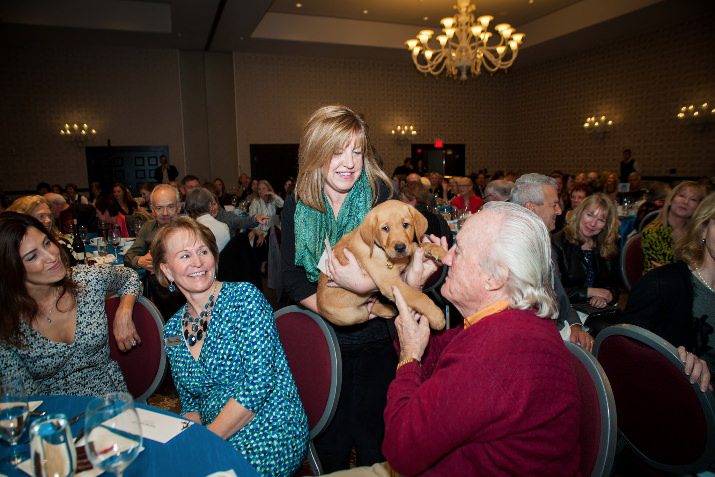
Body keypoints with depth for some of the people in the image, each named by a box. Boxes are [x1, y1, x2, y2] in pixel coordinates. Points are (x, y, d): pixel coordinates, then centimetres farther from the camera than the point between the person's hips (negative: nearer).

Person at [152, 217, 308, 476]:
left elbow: (258, 382, -18)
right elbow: (190, 404, 12)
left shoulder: (245, 297, -12)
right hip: (218, 443, 6)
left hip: (269, 439, -6)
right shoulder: (173, 330, 7)